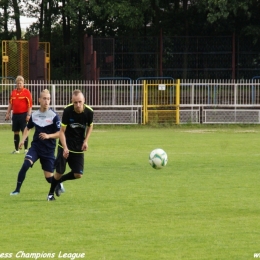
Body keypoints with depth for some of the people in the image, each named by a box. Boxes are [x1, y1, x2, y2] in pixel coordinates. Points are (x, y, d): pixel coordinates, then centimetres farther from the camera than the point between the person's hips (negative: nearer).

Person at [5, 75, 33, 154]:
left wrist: (28, 115, -14)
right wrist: (8, 113, 12)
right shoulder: (13, 92, 11)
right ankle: (16, 149, 13)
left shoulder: (26, 92, -4)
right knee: (16, 132, 7)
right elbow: (10, 104, 17)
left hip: (23, 114, -5)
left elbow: (30, 105, -7)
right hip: (15, 114, 5)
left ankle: (26, 149, 2)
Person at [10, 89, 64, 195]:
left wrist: (48, 136, -24)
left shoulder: (54, 116, -10)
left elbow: (60, 133, -9)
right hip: (35, 146, 2)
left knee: (49, 177, 3)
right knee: (26, 164, -24)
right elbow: (28, 128, 20)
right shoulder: (34, 115, 2)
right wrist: (23, 140, 7)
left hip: (48, 150, -2)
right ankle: (17, 189, -16)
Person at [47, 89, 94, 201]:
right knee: (59, 172, -4)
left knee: (78, 175, -3)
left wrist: (86, 141, -3)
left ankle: (58, 181, 25)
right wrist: (65, 148, -25)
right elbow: (62, 131, -15)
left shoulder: (89, 112, -12)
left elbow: (90, 126, 10)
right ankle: (50, 193, 20)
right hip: (65, 146, -3)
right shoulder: (67, 111, -21)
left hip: (79, 148, 3)